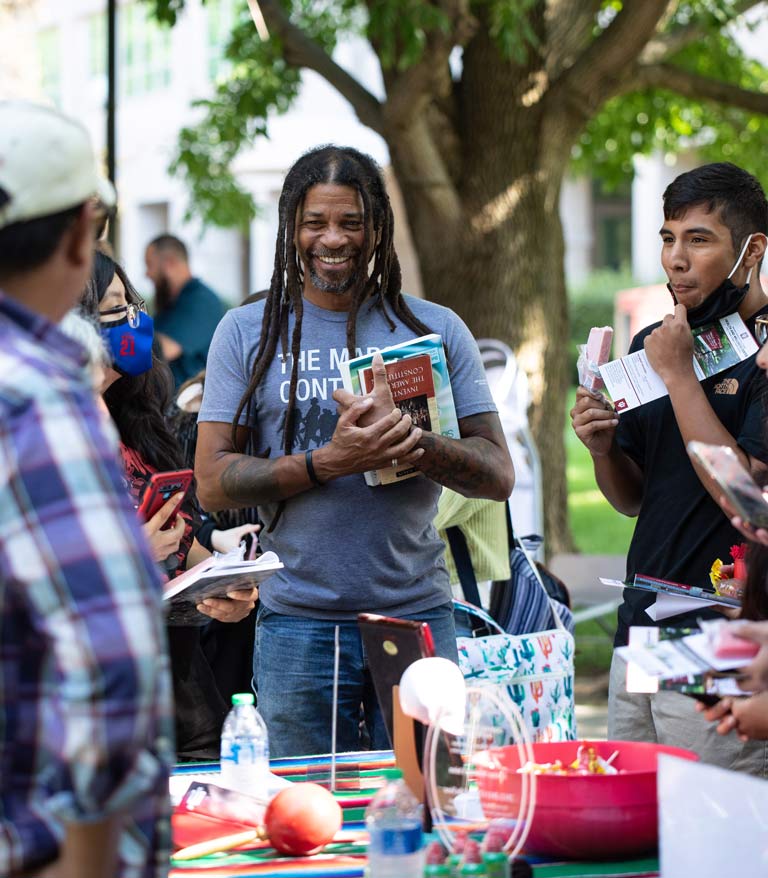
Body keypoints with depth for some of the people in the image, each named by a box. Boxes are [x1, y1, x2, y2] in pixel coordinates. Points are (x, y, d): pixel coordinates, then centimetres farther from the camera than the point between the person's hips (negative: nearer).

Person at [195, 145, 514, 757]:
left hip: (418, 615, 1)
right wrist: (329, 462, -15)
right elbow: (212, 483, -1)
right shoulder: (248, 333, 6)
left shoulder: (435, 329, 8)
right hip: (299, 622, 0)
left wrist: (413, 444, -16)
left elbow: (498, 475, 4)